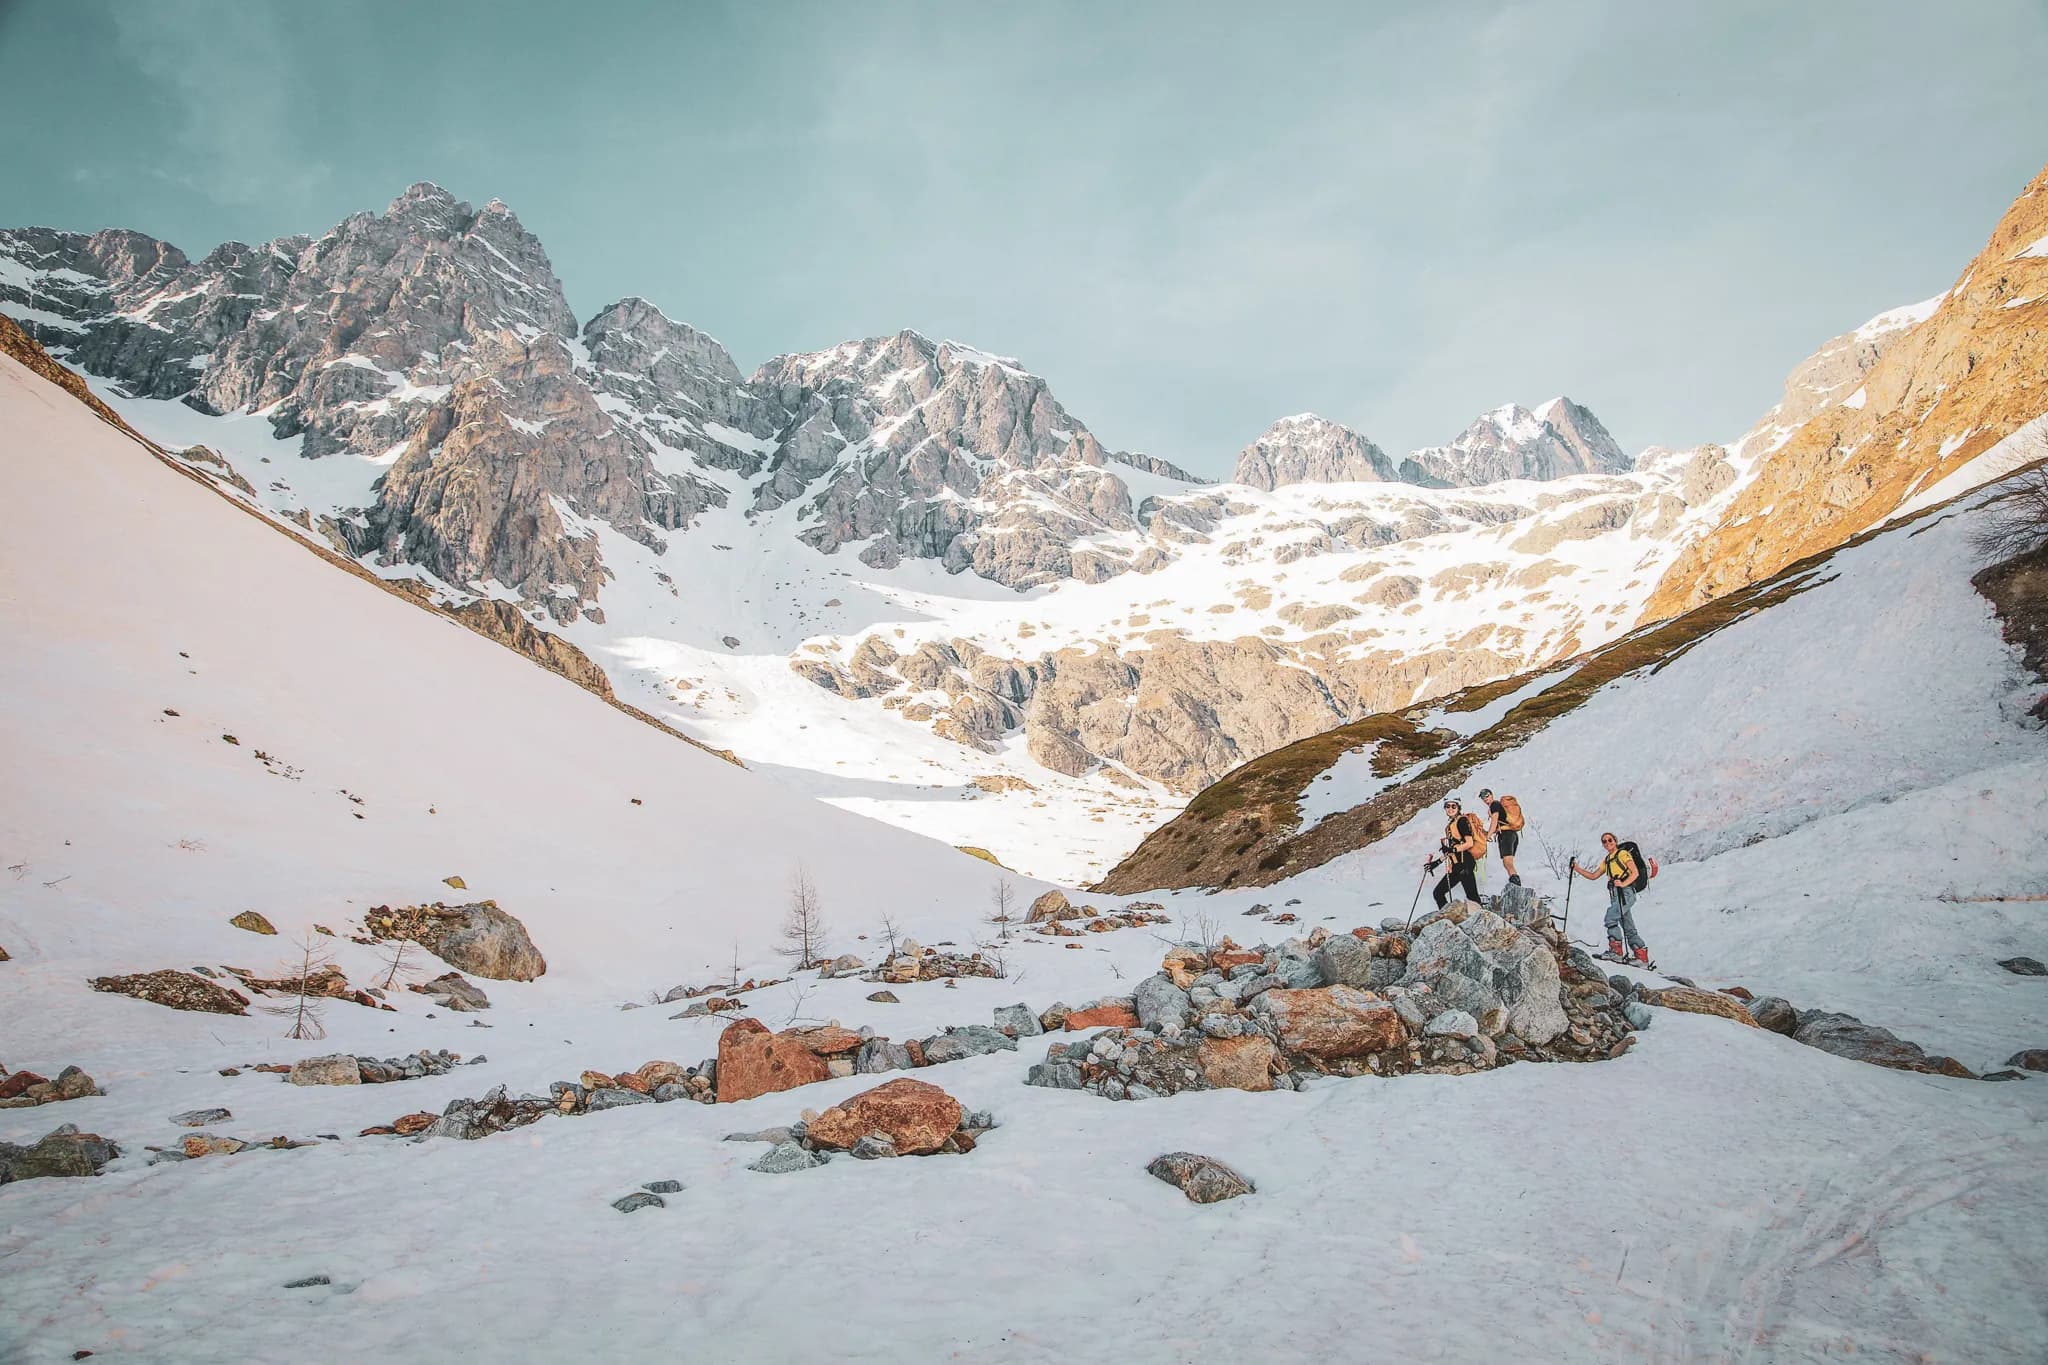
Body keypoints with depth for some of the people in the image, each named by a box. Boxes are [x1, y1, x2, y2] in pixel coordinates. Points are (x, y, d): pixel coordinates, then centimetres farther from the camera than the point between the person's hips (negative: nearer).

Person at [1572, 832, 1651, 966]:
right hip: (1615, 895, 8)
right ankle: (1643, 958, 6)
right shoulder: (1606, 861, 24)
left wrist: (1623, 884, -24)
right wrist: (1576, 868, 14)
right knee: (1629, 929, 5)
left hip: (1626, 892, -8)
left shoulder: (1623, 854, 1)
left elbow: (1635, 873, -8)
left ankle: (1616, 950, -22)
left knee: (1611, 918, -22)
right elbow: (1593, 876, 25)